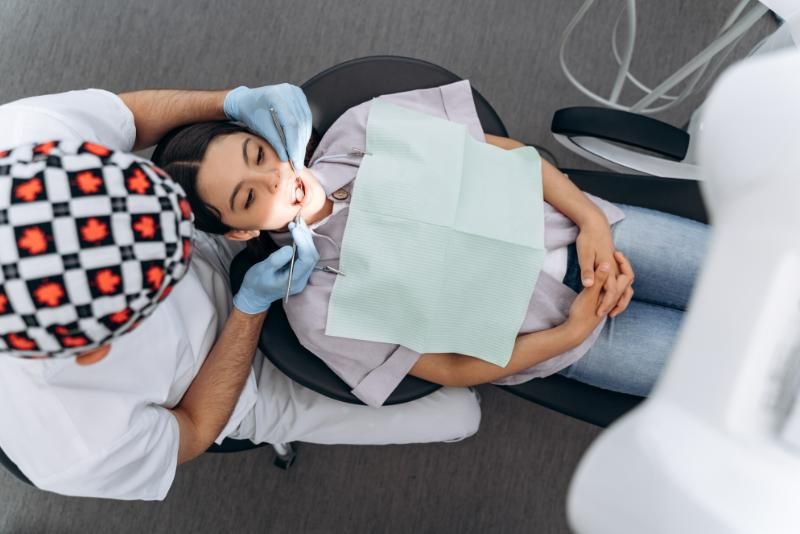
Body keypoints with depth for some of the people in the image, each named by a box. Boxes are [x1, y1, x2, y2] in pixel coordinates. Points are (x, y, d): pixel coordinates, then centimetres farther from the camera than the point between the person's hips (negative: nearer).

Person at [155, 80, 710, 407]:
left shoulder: (362, 128, -11)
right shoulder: (315, 306, -16)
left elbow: (502, 149, -4)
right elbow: (452, 368, -9)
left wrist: (592, 220, -15)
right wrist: (572, 332, -15)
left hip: (568, 226, 3)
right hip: (557, 326, -2)